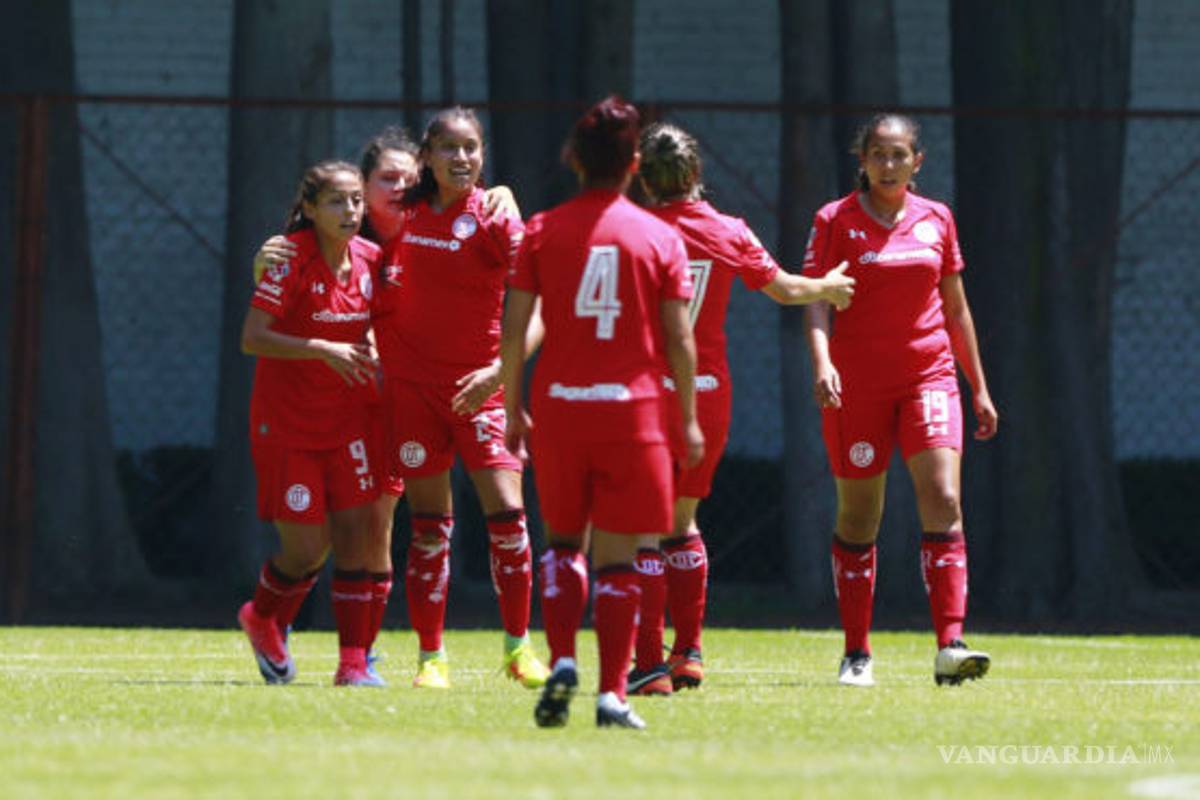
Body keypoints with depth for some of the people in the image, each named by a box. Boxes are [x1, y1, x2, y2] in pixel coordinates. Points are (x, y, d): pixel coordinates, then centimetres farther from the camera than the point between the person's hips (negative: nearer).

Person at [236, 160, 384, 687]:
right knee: (306, 549, -4)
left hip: (346, 420, 5)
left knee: (353, 535, -4)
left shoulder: (368, 259, 2)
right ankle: (261, 619, 27)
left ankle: (354, 663, 1)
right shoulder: (290, 258, -15)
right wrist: (323, 350, -27)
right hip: (287, 421, -5)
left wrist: (369, 359, 1)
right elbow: (252, 338, -20)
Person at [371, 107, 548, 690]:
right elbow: (386, 302, 22)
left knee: (506, 513, -11)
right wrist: (382, 361, 10)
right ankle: (430, 656, 9)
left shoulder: (495, 221, -7)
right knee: (430, 526, 2)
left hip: (481, 387, -3)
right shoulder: (405, 217, 6)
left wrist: (501, 369, -25)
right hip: (414, 385, 3)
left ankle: (518, 646, 3)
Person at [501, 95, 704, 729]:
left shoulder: (541, 232, 2)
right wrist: (688, 420, 9)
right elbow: (679, 339, 0)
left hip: (558, 405, 1)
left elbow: (514, 328, 1)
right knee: (617, 553, 3)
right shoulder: (660, 238, 1)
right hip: (633, 409, -1)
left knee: (563, 539, 17)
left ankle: (561, 660, -3)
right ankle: (612, 693, -3)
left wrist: (512, 408, 11)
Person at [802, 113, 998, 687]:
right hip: (856, 383, -2)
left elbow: (956, 310, 16)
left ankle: (950, 646, -20)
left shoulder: (935, 220, 10)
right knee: (858, 517, 3)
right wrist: (822, 362, -25)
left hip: (929, 376, 2)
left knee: (943, 502, -14)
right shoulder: (836, 221, 0)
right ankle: (856, 655, 14)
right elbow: (816, 301, -7)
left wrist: (979, 389, 16)